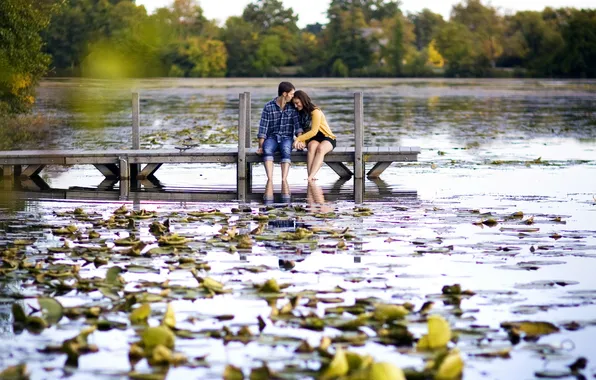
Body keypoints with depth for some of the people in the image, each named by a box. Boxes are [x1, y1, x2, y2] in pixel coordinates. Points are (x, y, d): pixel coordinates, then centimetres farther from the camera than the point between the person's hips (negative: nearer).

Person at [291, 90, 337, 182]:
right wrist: (302, 142, -14)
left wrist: (298, 139, -22)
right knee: (312, 146, -33)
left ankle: (310, 178, -54)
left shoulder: (315, 112, -12)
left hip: (327, 138, -4)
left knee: (320, 148, -38)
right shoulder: (301, 113, 10)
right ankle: (311, 179, -50)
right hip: (313, 139, 4)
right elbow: (301, 130, 7)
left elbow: (314, 131, -19)